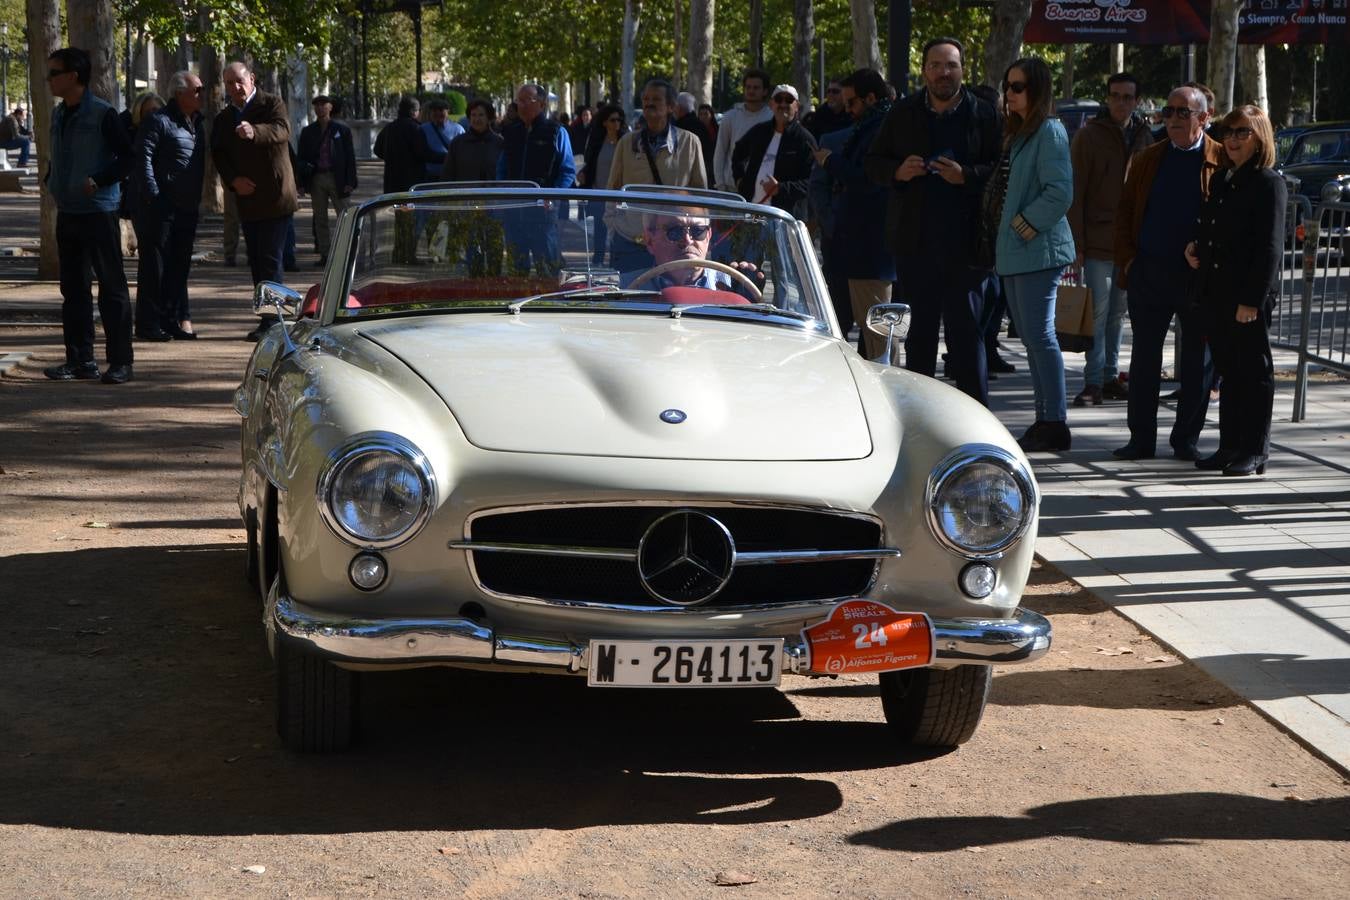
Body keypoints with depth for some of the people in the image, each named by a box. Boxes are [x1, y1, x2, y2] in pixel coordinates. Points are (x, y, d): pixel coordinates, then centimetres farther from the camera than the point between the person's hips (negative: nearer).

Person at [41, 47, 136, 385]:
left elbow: (128, 155, -11)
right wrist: (51, 179, 7)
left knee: (112, 287, -3)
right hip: (67, 213, 8)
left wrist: (98, 181, -20)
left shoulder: (102, 114, -11)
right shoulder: (58, 115, 11)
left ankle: (120, 362, 0)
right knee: (73, 288, 10)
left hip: (99, 212, -8)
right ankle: (80, 359, 16)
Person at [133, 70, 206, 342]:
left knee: (179, 265, 11)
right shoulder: (159, 122, -9)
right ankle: (150, 322, 2)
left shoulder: (198, 123, 16)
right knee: (155, 265, -2)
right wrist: (152, 195, -19)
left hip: (187, 207, 8)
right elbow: (143, 158, -14)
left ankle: (177, 319, 16)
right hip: (161, 206, -8)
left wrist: (198, 197, 19)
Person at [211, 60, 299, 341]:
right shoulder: (222, 119, 15)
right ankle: (269, 318, 17)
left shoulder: (272, 104, -3)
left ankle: (272, 321, -9)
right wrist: (233, 180, -11)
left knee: (270, 260, -10)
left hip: (276, 198, -7)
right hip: (247, 200, 7)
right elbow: (218, 156, 8)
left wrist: (254, 132, -43)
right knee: (256, 262, 10)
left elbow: (282, 130, -23)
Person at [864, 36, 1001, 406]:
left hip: (965, 241, -3)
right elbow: (874, 163, 14)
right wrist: (898, 171, -6)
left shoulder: (983, 115, 1)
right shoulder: (903, 113, 10)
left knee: (966, 328, -3)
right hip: (914, 240, 3)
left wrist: (966, 176, -20)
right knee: (918, 332, 10)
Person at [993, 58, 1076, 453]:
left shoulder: (1049, 131, -10)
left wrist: (1028, 223, -16)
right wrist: (1006, 232, 10)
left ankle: (1055, 424, -7)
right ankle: (1044, 419, 17)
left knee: (1040, 335, -10)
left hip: (1038, 248, -10)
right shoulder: (1017, 131, 18)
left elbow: (1060, 191, -19)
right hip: (1015, 251, 10)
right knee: (1030, 336, 11)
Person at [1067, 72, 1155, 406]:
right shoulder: (1089, 136, -4)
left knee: (1117, 313, 11)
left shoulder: (1144, 136, 10)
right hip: (1098, 240, -5)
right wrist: (1075, 242, -11)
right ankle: (1094, 382, -4)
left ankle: (1110, 376, 19)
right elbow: (1075, 193, -6)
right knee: (1099, 311, -7)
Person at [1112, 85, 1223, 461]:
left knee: (1196, 360, 4)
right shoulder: (1147, 159, 12)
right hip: (1148, 271, 3)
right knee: (1144, 356, 5)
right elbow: (1124, 211, 14)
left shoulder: (1222, 161, 0)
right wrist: (1127, 258, 3)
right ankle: (1142, 438, 12)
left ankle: (1186, 439, 14)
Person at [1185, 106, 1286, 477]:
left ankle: (1255, 451, 5)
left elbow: (1270, 248, -14)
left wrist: (1252, 300, -19)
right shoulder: (1221, 182, 16)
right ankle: (1230, 446, 19)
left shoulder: (1269, 184, -8)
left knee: (1254, 372, 0)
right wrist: (1195, 247, 5)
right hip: (1216, 295, 8)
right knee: (1229, 373, 13)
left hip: (1251, 298, -8)